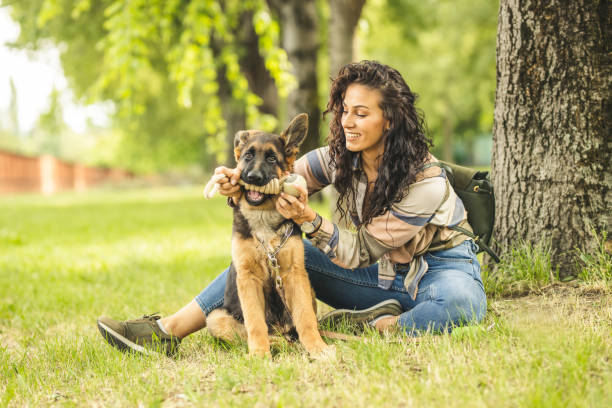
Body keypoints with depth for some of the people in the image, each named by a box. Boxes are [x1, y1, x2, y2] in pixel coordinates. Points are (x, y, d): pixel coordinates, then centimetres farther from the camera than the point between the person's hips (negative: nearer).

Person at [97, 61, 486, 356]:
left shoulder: (426, 182, -26)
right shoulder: (342, 157, -7)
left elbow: (358, 252, -24)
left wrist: (308, 218, -39)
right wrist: (239, 181, -29)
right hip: (383, 270, 5)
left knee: (461, 302, -44)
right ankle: (168, 331, -15)